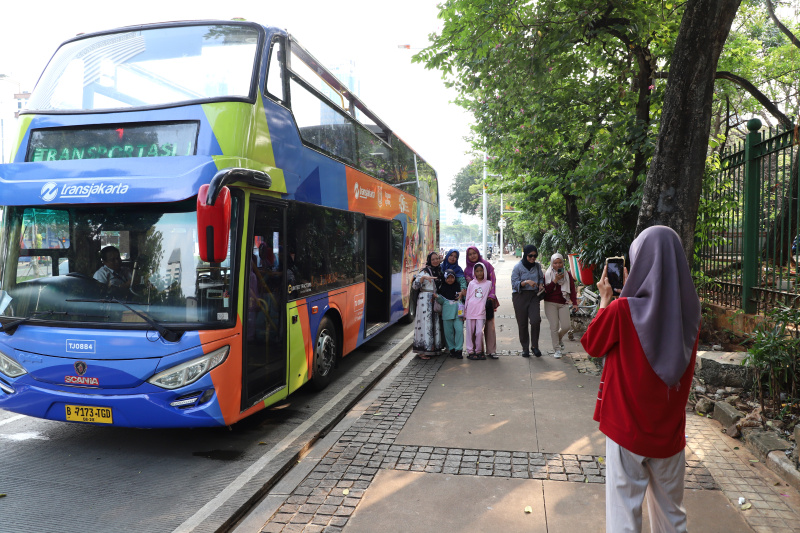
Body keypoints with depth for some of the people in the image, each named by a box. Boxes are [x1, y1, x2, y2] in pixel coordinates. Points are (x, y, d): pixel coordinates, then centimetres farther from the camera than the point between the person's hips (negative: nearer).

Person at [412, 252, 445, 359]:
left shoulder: (440, 271, 16)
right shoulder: (424, 271, -3)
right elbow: (415, 286, -11)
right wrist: (423, 277, -25)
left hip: (436, 301, 7)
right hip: (425, 300, -7)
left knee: (435, 323, 6)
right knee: (425, 322, -9)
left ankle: (433, 348, 13)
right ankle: (422, 351, -6)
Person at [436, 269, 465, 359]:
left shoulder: (458, 286, 8)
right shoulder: (442, 288, 8)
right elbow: (442, 301, 6)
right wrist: (438, 297, -12)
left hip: (458, 312, -1)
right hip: (447, 312, 1)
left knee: (459, 330, -10)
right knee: (448, 331, 3)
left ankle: (458, 350, -1)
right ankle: (452, 349, 16)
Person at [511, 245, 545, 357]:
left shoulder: (537, 265, 7)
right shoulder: (518, 267, -5)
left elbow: (541, 278, 22)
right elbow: (514, 283, -8)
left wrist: (540, 285, 1)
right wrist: (526, 282, -22)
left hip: (533, 295, 2)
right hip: (520, 297, -2)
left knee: (536, 320, -14)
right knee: (522, 323, 2)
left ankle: (534, 346, 3)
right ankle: (525, 348, 17)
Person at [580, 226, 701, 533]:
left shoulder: (622, 310, -18)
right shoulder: (689, 313, -6)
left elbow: (592, 345, -2)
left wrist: (606, 300, 5)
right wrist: (630, 293, 11)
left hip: (627, 430, -4)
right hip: (669, 433, 4)